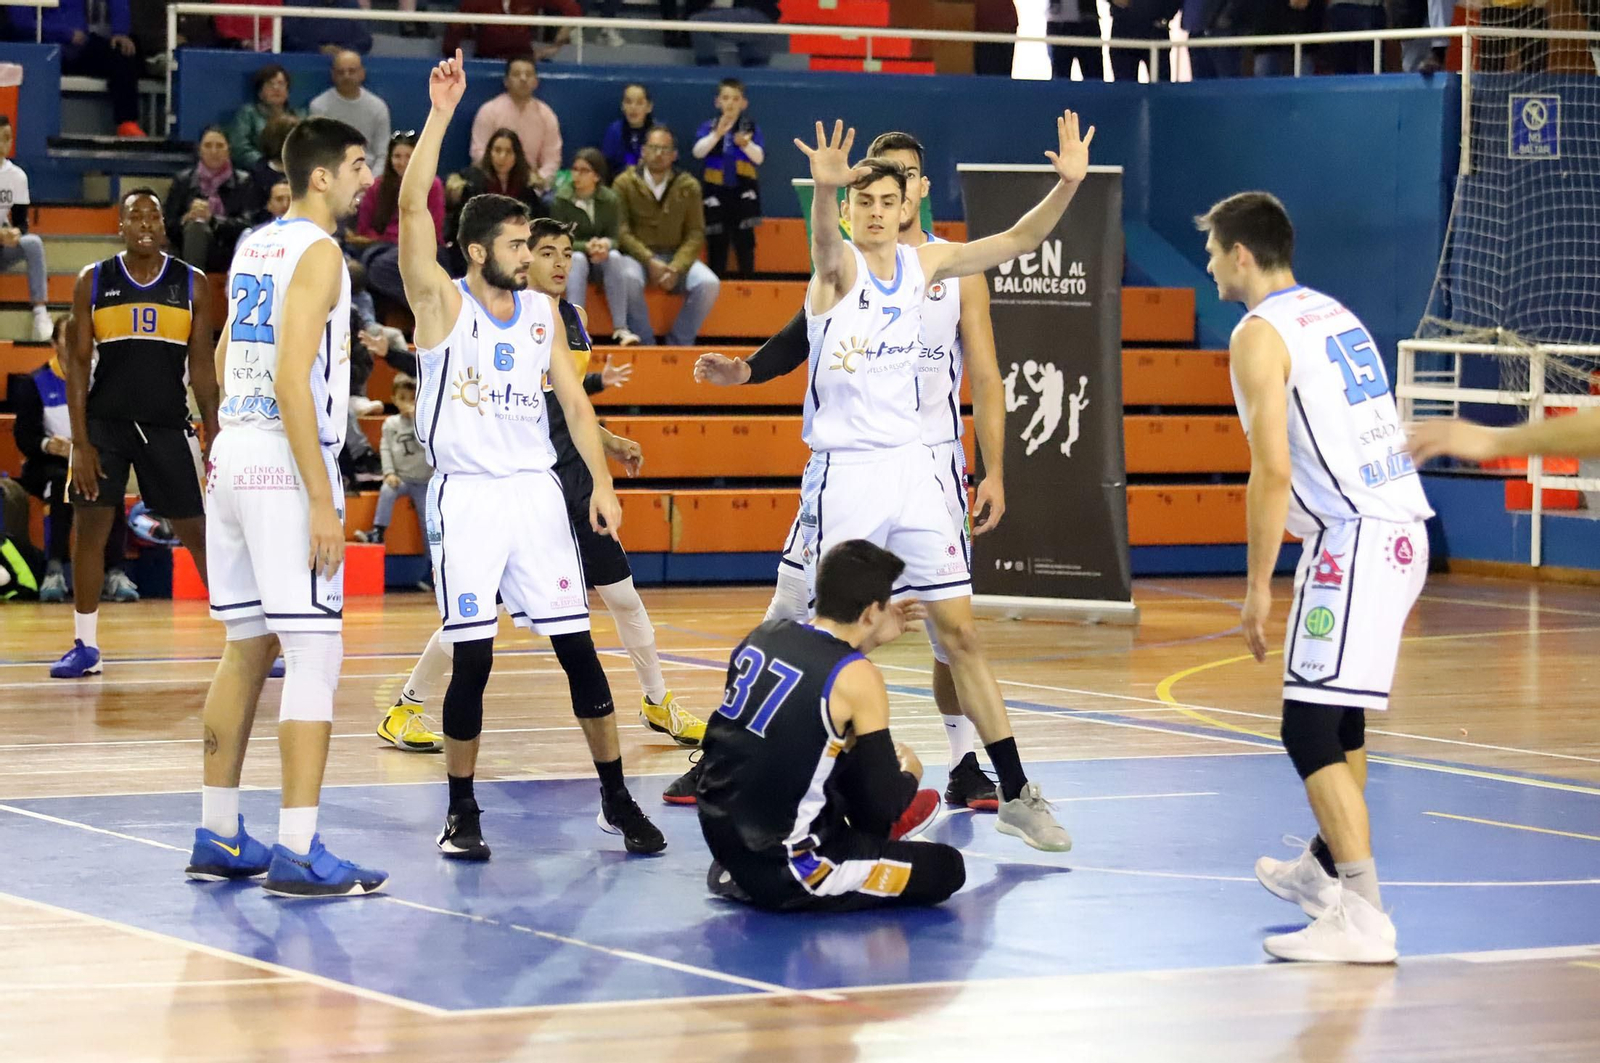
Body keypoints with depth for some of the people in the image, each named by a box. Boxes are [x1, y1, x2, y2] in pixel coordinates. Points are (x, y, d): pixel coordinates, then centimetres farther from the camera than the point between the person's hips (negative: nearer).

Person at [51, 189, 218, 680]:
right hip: (104, 422, 0)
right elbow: (78, 362, 0)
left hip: (168, 426, 0)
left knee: (199, 530, 1)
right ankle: (85, 646, 10)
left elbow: (201, 365, 4)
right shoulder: (94, 282, 1)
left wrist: (215, 439, 0)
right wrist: (80, 442, -7)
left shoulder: (191, 284, 1)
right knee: (90, 526, 0)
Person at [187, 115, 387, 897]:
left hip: (233, 453, 9)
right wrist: (321, 500, -20)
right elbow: (291, 379, -19)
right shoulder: (317, 252, -11)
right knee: (314, 654, -8)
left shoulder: (254, 247, 15)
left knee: (248, 648, 15)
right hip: (284, 463, -9)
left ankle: (218, 837, 20)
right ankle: (298, 853, -12)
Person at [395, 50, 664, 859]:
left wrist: (601, 481, -2)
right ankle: (461, 812, 8)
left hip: (536, 490, 4)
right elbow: (412, 208, -17)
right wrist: (441, 114, -22)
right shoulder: (442, 304, -5)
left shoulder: (543, 312, 9)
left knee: (577, 648, 3)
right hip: (466, 495, -4)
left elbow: (573, 401, 10)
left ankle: (617, 800, 12)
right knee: (472, 660, -5)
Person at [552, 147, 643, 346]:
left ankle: (620, 328, -37)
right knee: (578, 259, -36)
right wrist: (586, 247, -30)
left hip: (602, 258, 2)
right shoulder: (561, 199, -11)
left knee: (614, 256, -31)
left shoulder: (611, 200, -6)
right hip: (569, 257, -2)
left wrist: (605, 244, -30)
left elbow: (615, 238, -4)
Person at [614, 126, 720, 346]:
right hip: (638, 256, -2)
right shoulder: (625, 183, 0)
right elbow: (621, 231, -6)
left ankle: (680, 343, -10)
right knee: (629, 278, -36)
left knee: (709, 284, -25)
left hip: (676, 256, 2)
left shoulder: (689, 186, 4)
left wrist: (676, 268, -15)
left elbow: (695, 233, 1)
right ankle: (644, 342, -20)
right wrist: (650, 261, -19)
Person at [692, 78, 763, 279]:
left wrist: (745, 144, -28)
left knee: (744, 239, -1)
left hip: (743, 192, 0)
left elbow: (759, 157, -7)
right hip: (715, 191, 0)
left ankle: (747, 277, 5)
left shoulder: (751, 127, 2)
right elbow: (698, 151, -12)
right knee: (716, 240, 3)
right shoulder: (708, 127, 3)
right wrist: (717, 134, -27)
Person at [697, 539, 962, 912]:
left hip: (720, 836, 7)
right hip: (781, 870, -7)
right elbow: (883, 806, -9)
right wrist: (910, 776, 13)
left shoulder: (763, 635, 2)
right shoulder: (858, 678, -17)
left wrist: (867, 643, 25)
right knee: (947, 868, 5)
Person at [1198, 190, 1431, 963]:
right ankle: (1326, 867, 39)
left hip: (1355, 540, -9)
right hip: (1403, 527, 9)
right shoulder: (1334, 314, 19)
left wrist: (1258, 586, -10)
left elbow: (1273, 471, -15)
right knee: (1339, 713, 24)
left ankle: (1362, 916, -18)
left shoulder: (1260, 334, -8)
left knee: (1310, 725, -10)